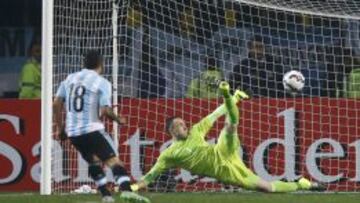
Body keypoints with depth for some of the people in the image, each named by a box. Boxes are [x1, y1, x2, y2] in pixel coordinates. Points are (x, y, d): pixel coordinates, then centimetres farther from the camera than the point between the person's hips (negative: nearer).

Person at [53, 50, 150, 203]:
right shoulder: (102, 83, -4)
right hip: (92, 130, -6)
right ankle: (126, 190, -30)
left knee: (94, 161, 22)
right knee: (113, 160, -9)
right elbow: (105, 111, -13)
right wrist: (118, 120, 6)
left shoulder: (70, 78, 12)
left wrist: (59, 127, 17)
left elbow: (56, 104, 8)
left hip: (72, 132, 6)